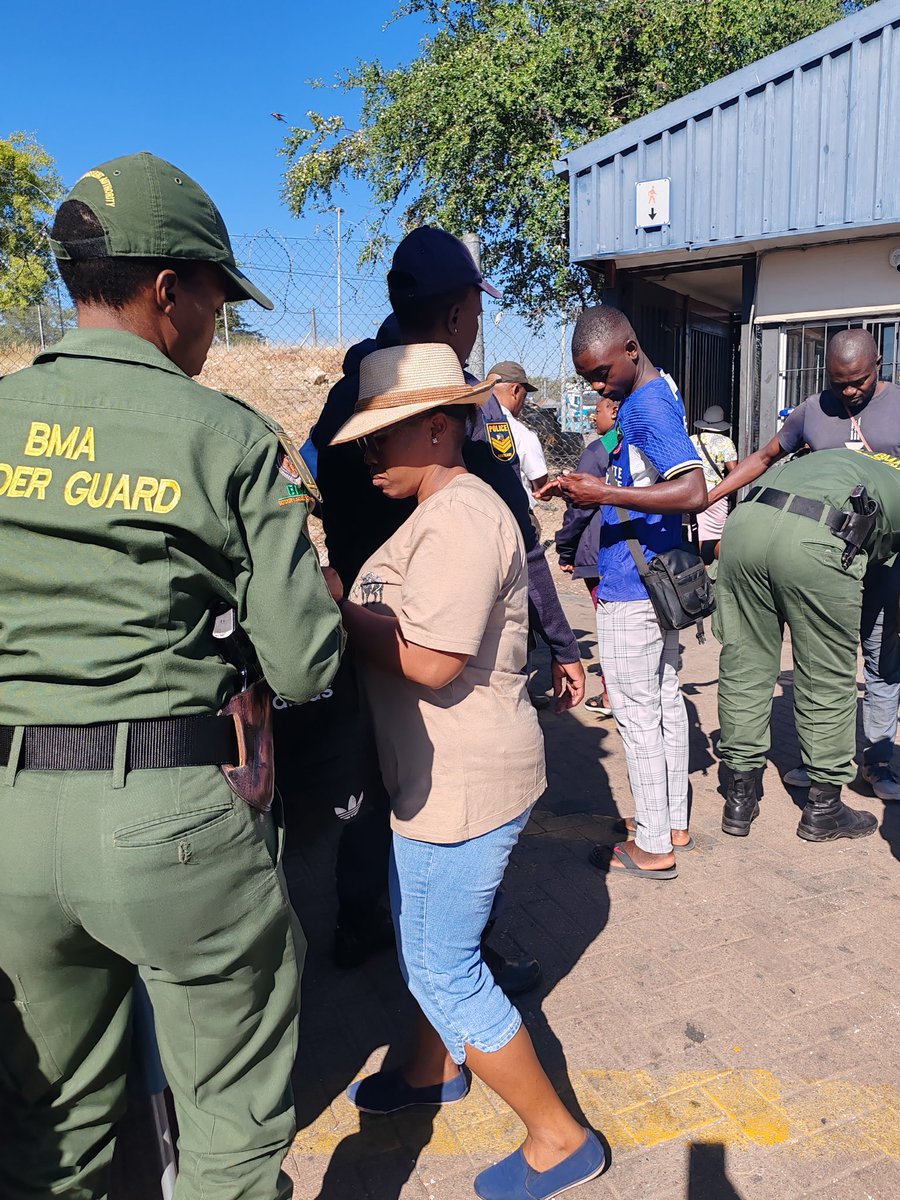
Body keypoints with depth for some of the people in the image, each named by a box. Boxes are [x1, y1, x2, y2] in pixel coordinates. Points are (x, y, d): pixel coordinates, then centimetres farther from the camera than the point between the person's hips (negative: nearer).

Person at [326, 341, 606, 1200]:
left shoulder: (459, 518, -22)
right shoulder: (438, 512, 13)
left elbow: (431, 661, -29)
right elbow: (393, 623, 12)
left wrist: (335, 608, -18)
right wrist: (344, 603, -3)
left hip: (467, 781, -10)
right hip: (441, 775, 10)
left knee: (444, 967, 2)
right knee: (420, 937, 25)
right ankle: (434, 1069, 49)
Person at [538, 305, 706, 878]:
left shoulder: (648, 406, -19)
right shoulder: (656, 396, 12)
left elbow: (694, 491, -30)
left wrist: (606, 494, -30)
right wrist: (587, 490, 11)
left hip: (631, 590, -10)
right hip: (660, 579, 10)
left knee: (637, 714, 0)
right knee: (665, 702, 16)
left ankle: (652, 847, 12)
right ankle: (675, 824, 29)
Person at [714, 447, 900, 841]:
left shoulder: (846, 457, 39)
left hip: (744, 522, 5)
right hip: (815, 542, -5)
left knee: (744, 665, 15)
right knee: (827, 680, 12)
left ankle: (740, 798, 25)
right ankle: (823, 809, 26)